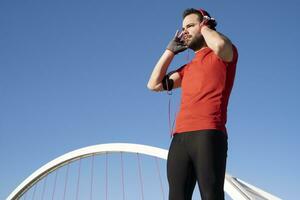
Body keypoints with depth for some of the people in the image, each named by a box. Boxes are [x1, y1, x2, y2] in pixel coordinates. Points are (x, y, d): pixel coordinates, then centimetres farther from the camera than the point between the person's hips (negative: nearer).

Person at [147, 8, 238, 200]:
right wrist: (171, 50, 27)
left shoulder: (226, 54, 11)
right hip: (180, 138, 6)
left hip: (208, 135, -6)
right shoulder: (188, 68, 30)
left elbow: (220, 45, -15)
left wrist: (205, 26, 6)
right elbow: (154, 84, 26)